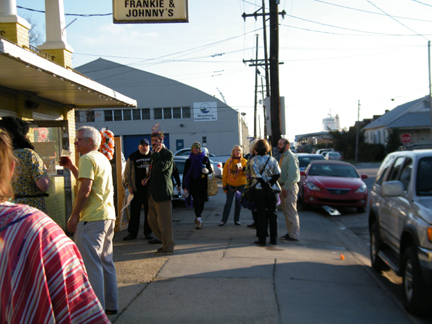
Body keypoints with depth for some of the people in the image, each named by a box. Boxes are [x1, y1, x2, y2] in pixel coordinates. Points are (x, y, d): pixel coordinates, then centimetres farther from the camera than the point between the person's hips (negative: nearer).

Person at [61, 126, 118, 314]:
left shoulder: (87, 159, -10)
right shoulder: (103, 159, 19)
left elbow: (85, 190, -18)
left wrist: (74, 216, -14)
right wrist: (71, 167, 26)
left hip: (92, 218, -10)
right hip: (108, 216, 10)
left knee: (91, 264, -5)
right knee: (106, 262, 15)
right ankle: (110, 305, 22)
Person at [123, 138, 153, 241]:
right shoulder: (132, 157, 6)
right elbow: (127, 173, 7)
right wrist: (128, 185, -3)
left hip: (150, 189, 1)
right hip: (137, 189, -1)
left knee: (149, 212, 4)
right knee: (134, 212, -1)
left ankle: (148, 232, 13)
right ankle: (132, 233, 7)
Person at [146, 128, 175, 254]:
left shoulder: (167, 153, -8)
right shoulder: (155, 154, 19)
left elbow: (161, 167, -26)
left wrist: (156, 153, -15)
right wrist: (148, 179, 13)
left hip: (162, 192, -10)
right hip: (153, 192, 10)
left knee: (164, 220, -5)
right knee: (152, 219, 13)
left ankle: (168, 247, 3)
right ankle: (164, 241, 26)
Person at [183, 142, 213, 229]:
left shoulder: (205, 159, 9)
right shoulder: (188, 161, 8)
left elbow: (210, 170, 10)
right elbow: (185, 174, 8)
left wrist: (207, 171, -17)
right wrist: (185, 187, 2)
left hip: (203, 183, 2)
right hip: (193, 184, -2)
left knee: (202, 201, 5)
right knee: (196, 201, -14)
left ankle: (197, 218, 24)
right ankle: (199, 220, -21)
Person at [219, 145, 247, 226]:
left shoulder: (244, 161, 2)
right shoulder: (229, 161, 3)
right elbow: (225, 174, 4)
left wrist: (243, 169, -25)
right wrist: (224, 185, 1)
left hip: (241, 185, 0)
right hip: (230, 185, 0)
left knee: (238, 203, 8)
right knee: (228, 203, 1)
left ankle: (237, 220, 18)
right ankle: (223, 220, 5)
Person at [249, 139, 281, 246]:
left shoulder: (253, 161, -2)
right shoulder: (273, 160, 5)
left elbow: (256, 176, -13)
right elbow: (278, 174, -6)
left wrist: (264, 185, -11)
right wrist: (269, 184, -10)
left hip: (259, 190, -2)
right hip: (272, 190, 2)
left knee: (261, 215, 3)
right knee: (273, 215, 8)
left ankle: (262, 240, 4)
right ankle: (273, 239, 10)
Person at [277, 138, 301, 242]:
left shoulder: (291, 157, -15)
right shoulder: (283, 157, 15)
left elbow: (292, 175, -21)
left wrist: (285, 188, -21)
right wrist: (282, 187, 12)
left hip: (289, 187, -10)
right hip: (284, 186, 10)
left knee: (291, 212, -5)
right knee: (286, 212, 15)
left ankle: (294, 235, 2)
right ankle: (290, 232, 24)